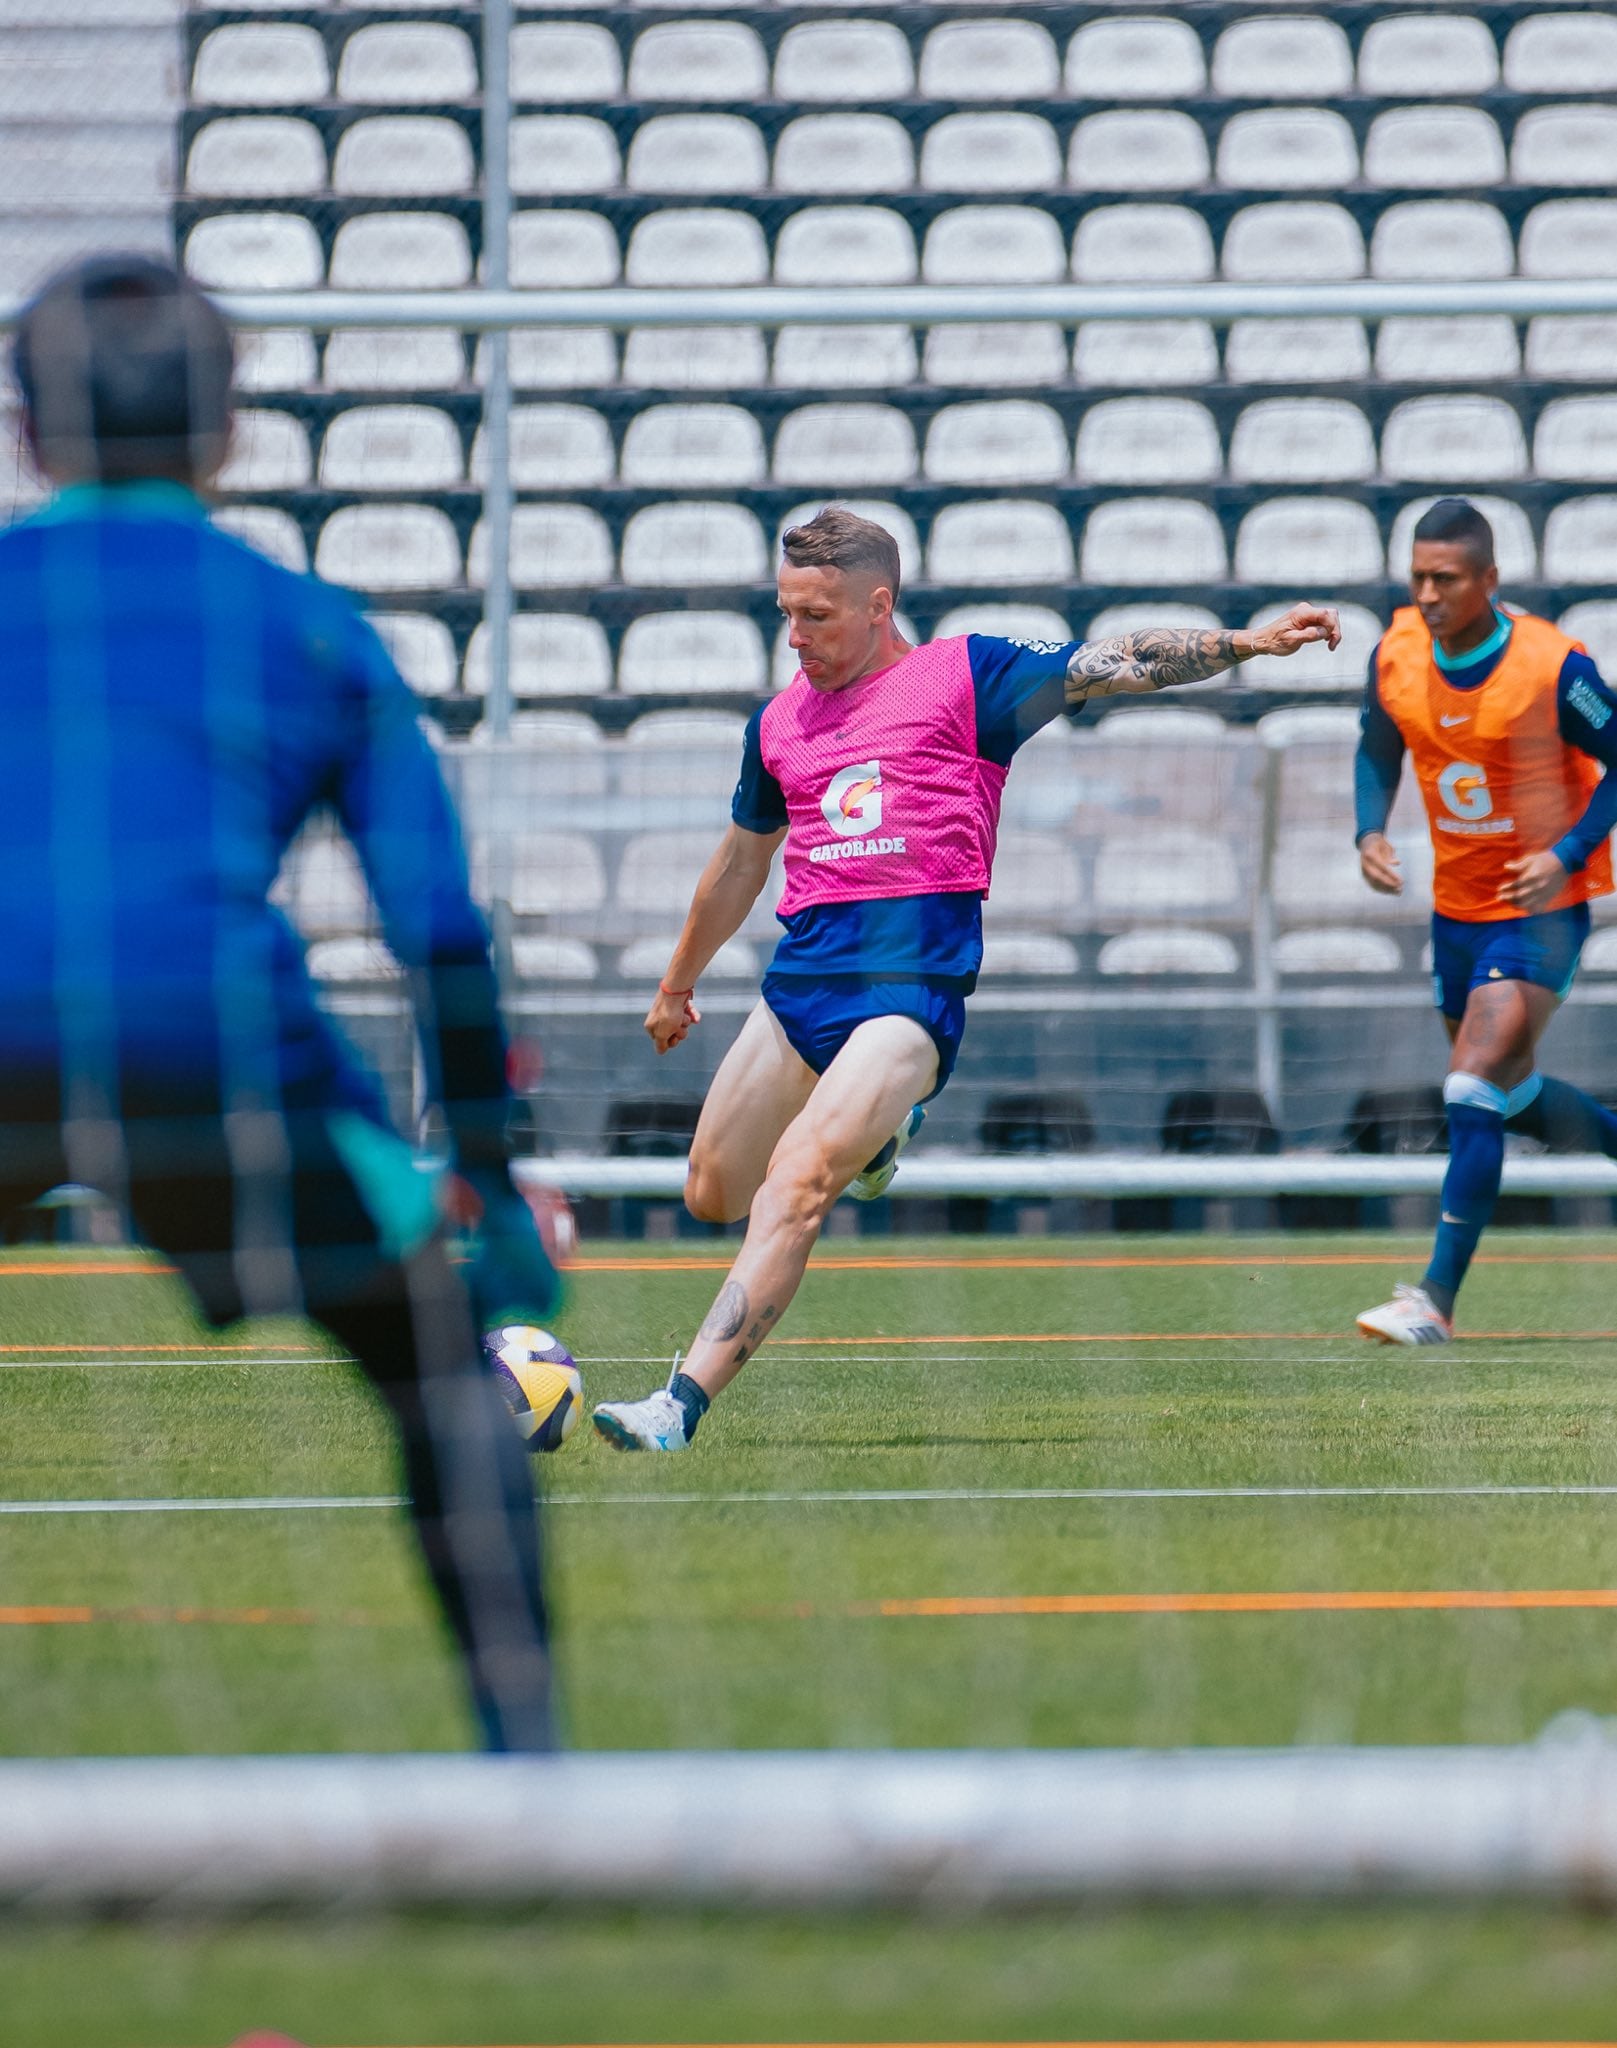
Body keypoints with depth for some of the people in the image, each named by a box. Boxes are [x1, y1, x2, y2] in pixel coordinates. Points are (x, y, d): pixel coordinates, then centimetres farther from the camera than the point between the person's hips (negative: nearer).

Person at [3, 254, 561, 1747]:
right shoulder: (314, 630, 23)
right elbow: (441, 932, 14)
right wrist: (496, 1190, 19)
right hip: (207, 1044, -1)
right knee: (443, 1367, 19)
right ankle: (524, 1756, 10)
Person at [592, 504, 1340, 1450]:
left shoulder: (963, 676, 5)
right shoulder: (780, 722, 19)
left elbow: (1116, 664, 3)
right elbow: (741, 863, 32)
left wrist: (1246, 643, -5)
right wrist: (678, 984, 40)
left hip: (915, 979, -6)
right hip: (803, 974, 6)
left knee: (794, 1185, -21)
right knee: (714, 1195, 10)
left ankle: (683, 1405, -26)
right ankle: (871, 1135, 39)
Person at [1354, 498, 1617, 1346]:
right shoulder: (1396, 654, -7)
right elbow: (1379, 749, 11)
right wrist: (1370, 831, -7)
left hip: (1542, 904, -6)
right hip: (1457, 902, 6)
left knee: (1475, 1091, -17)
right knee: (1507, 1090, 19)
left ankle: (1436, 1299, -17)